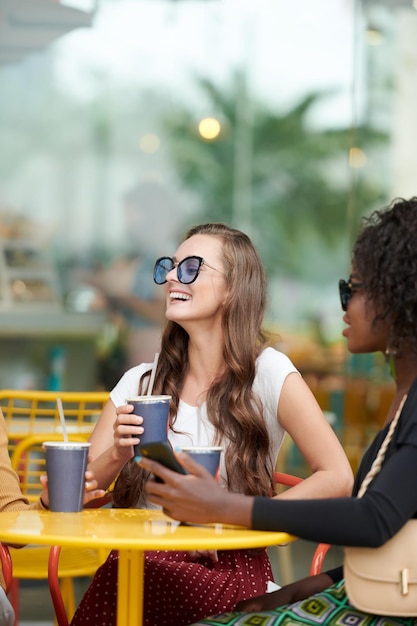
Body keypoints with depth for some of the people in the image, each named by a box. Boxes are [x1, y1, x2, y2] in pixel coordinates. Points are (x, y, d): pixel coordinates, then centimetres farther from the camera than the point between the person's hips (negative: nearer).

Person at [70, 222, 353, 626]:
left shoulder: (268, 373, -2)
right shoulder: (139, 384, 8)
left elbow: (337, 479, -9)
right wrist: (116, 455, -11)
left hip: (229, 572, -3)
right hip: (143, 560, 3)